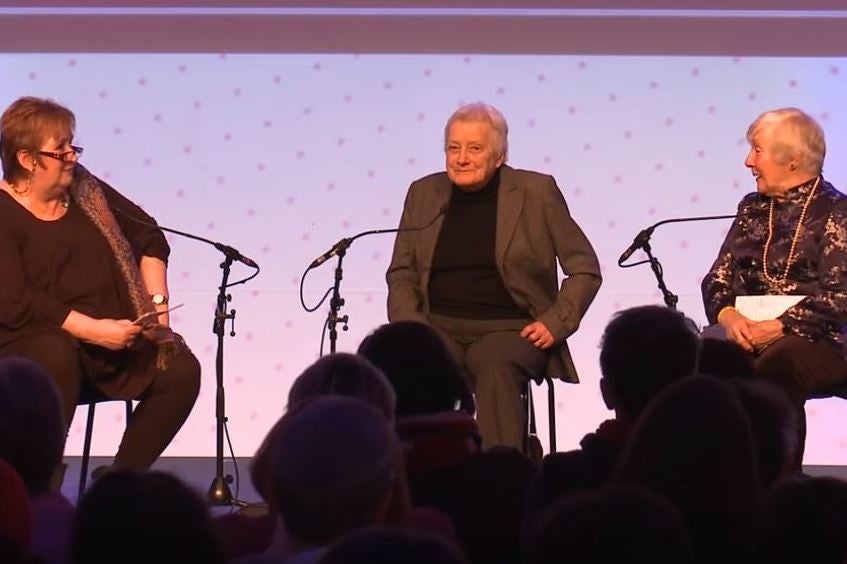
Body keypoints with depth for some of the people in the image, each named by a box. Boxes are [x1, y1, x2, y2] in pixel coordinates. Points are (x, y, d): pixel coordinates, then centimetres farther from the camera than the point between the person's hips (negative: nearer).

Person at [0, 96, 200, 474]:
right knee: (57, 356, -40)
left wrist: (157, 300, 1)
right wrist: (92, 329, -24)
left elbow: (148, 236, 16)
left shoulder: (83, 189, 9)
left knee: (181, 370, -17)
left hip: (115, 331, 6)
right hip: (32, 340, -6)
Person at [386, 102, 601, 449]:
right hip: (439, 327, 2)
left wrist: (557, 323, -7)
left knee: (496, 368, -36)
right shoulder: (424, 193, 13)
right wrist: (409, 325, -1)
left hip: (509, 329, -2)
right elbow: (401, 273, 17)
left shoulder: (537, 192, 4)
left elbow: (585, 270, 7)